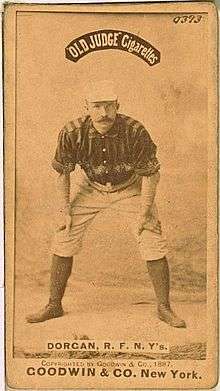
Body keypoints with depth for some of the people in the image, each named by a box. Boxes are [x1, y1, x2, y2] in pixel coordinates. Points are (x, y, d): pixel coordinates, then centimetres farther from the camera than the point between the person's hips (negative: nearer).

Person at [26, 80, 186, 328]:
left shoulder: (135, 132, -29)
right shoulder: (72, 133, -24)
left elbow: (150, 174, -17)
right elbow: (62, 172, -7)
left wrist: (143, 214, -16)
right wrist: (66, 210, -7)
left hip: (130, 189, -1)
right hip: (90, 187, 2)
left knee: (154, 245, -8)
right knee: (63, 240, -3)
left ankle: (164, 308, 10)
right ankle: (54, 305, 13)